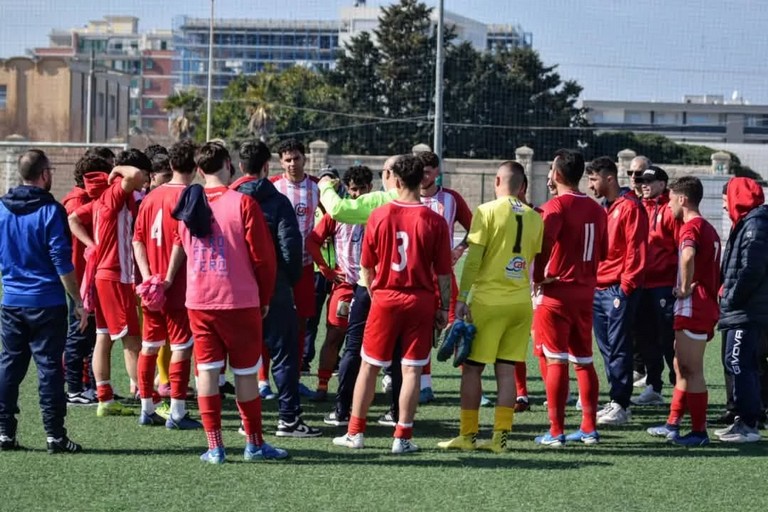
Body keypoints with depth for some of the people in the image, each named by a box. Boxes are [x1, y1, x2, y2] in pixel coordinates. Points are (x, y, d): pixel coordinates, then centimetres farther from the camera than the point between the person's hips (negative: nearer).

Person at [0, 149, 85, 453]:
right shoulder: (50, 211, -12)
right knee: (49, 367, -1)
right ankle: (54, 435, -1)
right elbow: (63, 263, -13)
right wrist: (78, 303, -8)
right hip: (47, 303, -5)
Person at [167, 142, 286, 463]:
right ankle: (254, 444, 14)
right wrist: (265, 298, 4)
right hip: (240, 301, -4)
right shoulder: (243, 204, -10)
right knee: (246, 373, 6)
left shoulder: (189, 204, 4)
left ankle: (214, 446, 4)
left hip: (198, 302, 4)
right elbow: (263, 256, -8)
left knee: (207, 371, 5)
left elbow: (179, 247, 13)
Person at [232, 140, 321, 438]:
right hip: (273, 288, -4)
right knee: (284, 352, 1)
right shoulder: (277, 201, -8)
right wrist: (292, 278, 2)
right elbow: (290, 246, -13)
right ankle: (288, 418, -1)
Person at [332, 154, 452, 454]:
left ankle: (355, 432, 15)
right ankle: (403, 438, 3)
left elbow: (366, 266, 4)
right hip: (421, 301, -1)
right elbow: (443, 272, -4)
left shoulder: (379, 216, -4)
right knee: (412, 369, 3)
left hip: (385, 299, 1)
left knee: (369, 366, 11)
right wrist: (444, 308, 7)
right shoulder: (435, 221, -7)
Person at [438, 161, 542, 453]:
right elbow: (537, 262, 11)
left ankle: (467, 436, 7)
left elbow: (473, 259, -10)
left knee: (472, 368, 4)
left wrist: (462, 299, -8)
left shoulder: (487, 211, -7)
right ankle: (500, 437, 4)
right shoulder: (534, 218, 7)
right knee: (506, 369, 6)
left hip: (488, 301, -4)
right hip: (521, 302, 4)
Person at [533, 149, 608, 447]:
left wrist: (538, 276, -11)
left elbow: (544, 241, -25)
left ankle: (556, 431, -4)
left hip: (556, 291, -6)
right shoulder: (597, 209, 9)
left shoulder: (556, 206, -12)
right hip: (586, 293, 6)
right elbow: (603, 252, 15)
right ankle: (589, 428, 16)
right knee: (584, 361, 13)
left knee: (556, 361, -4)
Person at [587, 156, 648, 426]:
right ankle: (615, 401, 15)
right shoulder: (603, 208, 18)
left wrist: (626, 286, -15)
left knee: (618, 348, -6)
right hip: (598, 289, 8)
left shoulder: (629, 207, -8)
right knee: (606, 348, 9)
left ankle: (620, 405, -4)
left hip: (618, 289, -8)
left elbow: (636, 250, -13)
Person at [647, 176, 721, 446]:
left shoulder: (691, 227, -13)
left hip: (693, 306, -10)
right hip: (707, 306, 10)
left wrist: (685, 288, -22)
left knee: (692, 370, -5)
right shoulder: (708, 229, 17)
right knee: (681, 367, 18)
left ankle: (699, 431, -2)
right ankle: (673, 424, 24)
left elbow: (688, 256, -34)